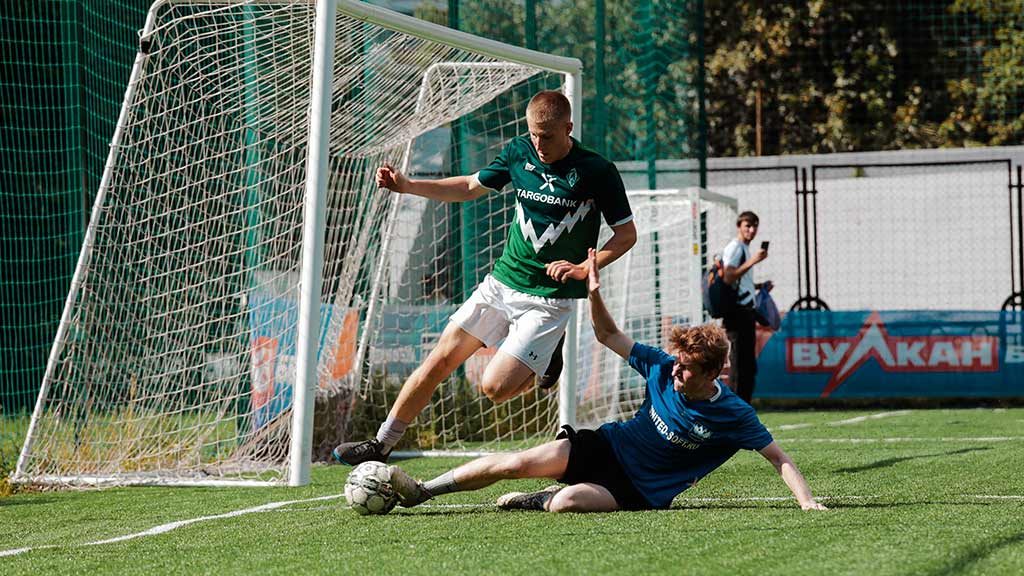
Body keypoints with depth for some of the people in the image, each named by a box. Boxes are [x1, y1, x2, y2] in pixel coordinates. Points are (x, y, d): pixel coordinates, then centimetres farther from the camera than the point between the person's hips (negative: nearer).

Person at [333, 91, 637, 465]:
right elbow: (471, 187, 16)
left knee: (495, 387, -15)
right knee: (441, 359, -1)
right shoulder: (519, 152, 1)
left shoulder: (597, 172, -13)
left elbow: (627, 234, -5)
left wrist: (583, 268, -19)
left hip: (550, 300, -5)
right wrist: (407, 186, 6)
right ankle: (381, 444, 10)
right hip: (501, 281, 5)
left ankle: (547, 361, 16)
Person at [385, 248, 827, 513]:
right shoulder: (661, 367, -6)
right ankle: (419, 491, -4)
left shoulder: (733, 416, -17)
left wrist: (807, 501, -26)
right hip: (606, 446, 4)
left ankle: (545, 500, 3)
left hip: (640, 493, -4)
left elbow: (778, 457, -13)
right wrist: (594, 293, -12)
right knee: (519, 463, -15)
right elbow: (608, 336, 4)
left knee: (567, 503, -33)